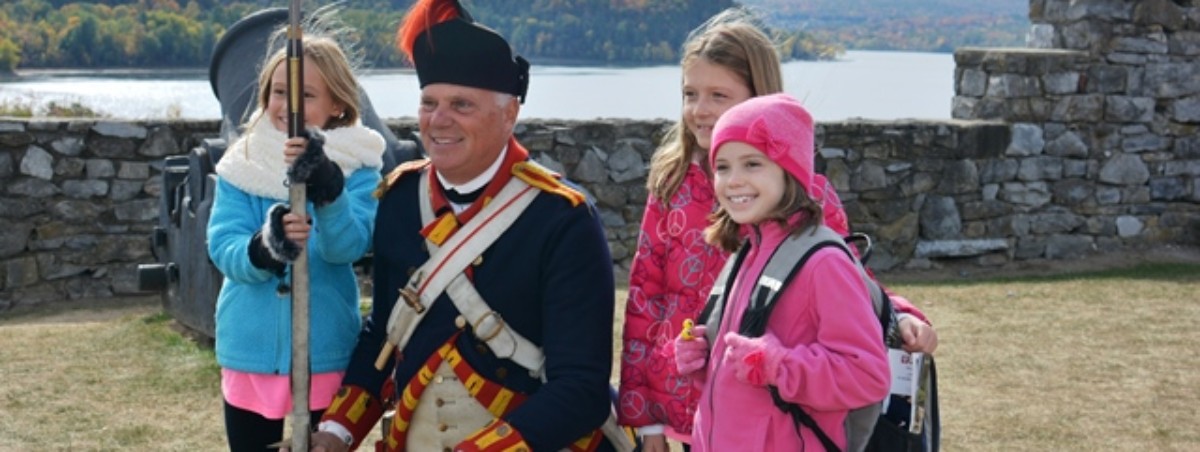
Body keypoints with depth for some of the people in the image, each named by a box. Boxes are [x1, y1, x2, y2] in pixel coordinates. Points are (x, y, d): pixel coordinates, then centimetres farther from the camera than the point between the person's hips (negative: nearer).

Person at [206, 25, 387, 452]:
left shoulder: (358, 165, -5)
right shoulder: (241, 163, 1)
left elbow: (349, 246, -19)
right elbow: (223, 249, -9)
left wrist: (326, 186, -37)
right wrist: (265, 245, -31)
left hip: (324, 358, -2)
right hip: (249, 358, 2)